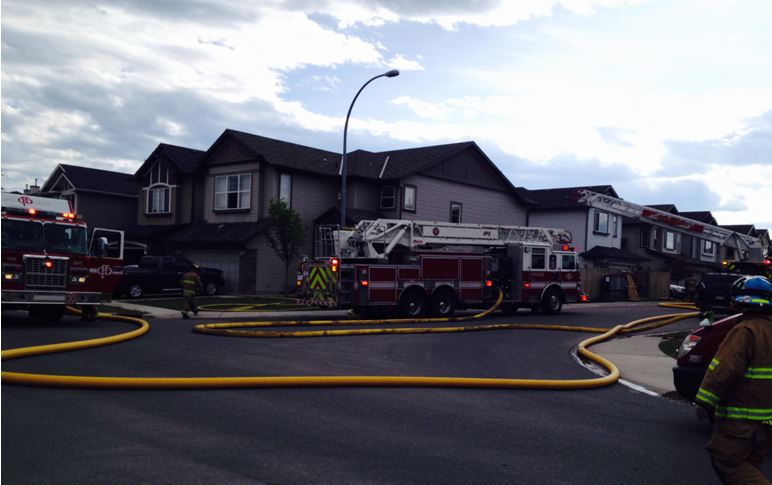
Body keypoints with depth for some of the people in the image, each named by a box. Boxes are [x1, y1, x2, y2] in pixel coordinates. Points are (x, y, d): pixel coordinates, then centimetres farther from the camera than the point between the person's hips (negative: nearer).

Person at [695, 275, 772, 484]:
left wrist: (705, 401, -17)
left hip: (741, 420, -8)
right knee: (749, 465, 18)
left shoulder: (746, 331, -17)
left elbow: (724, 370, -23)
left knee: (728, 462, -1)